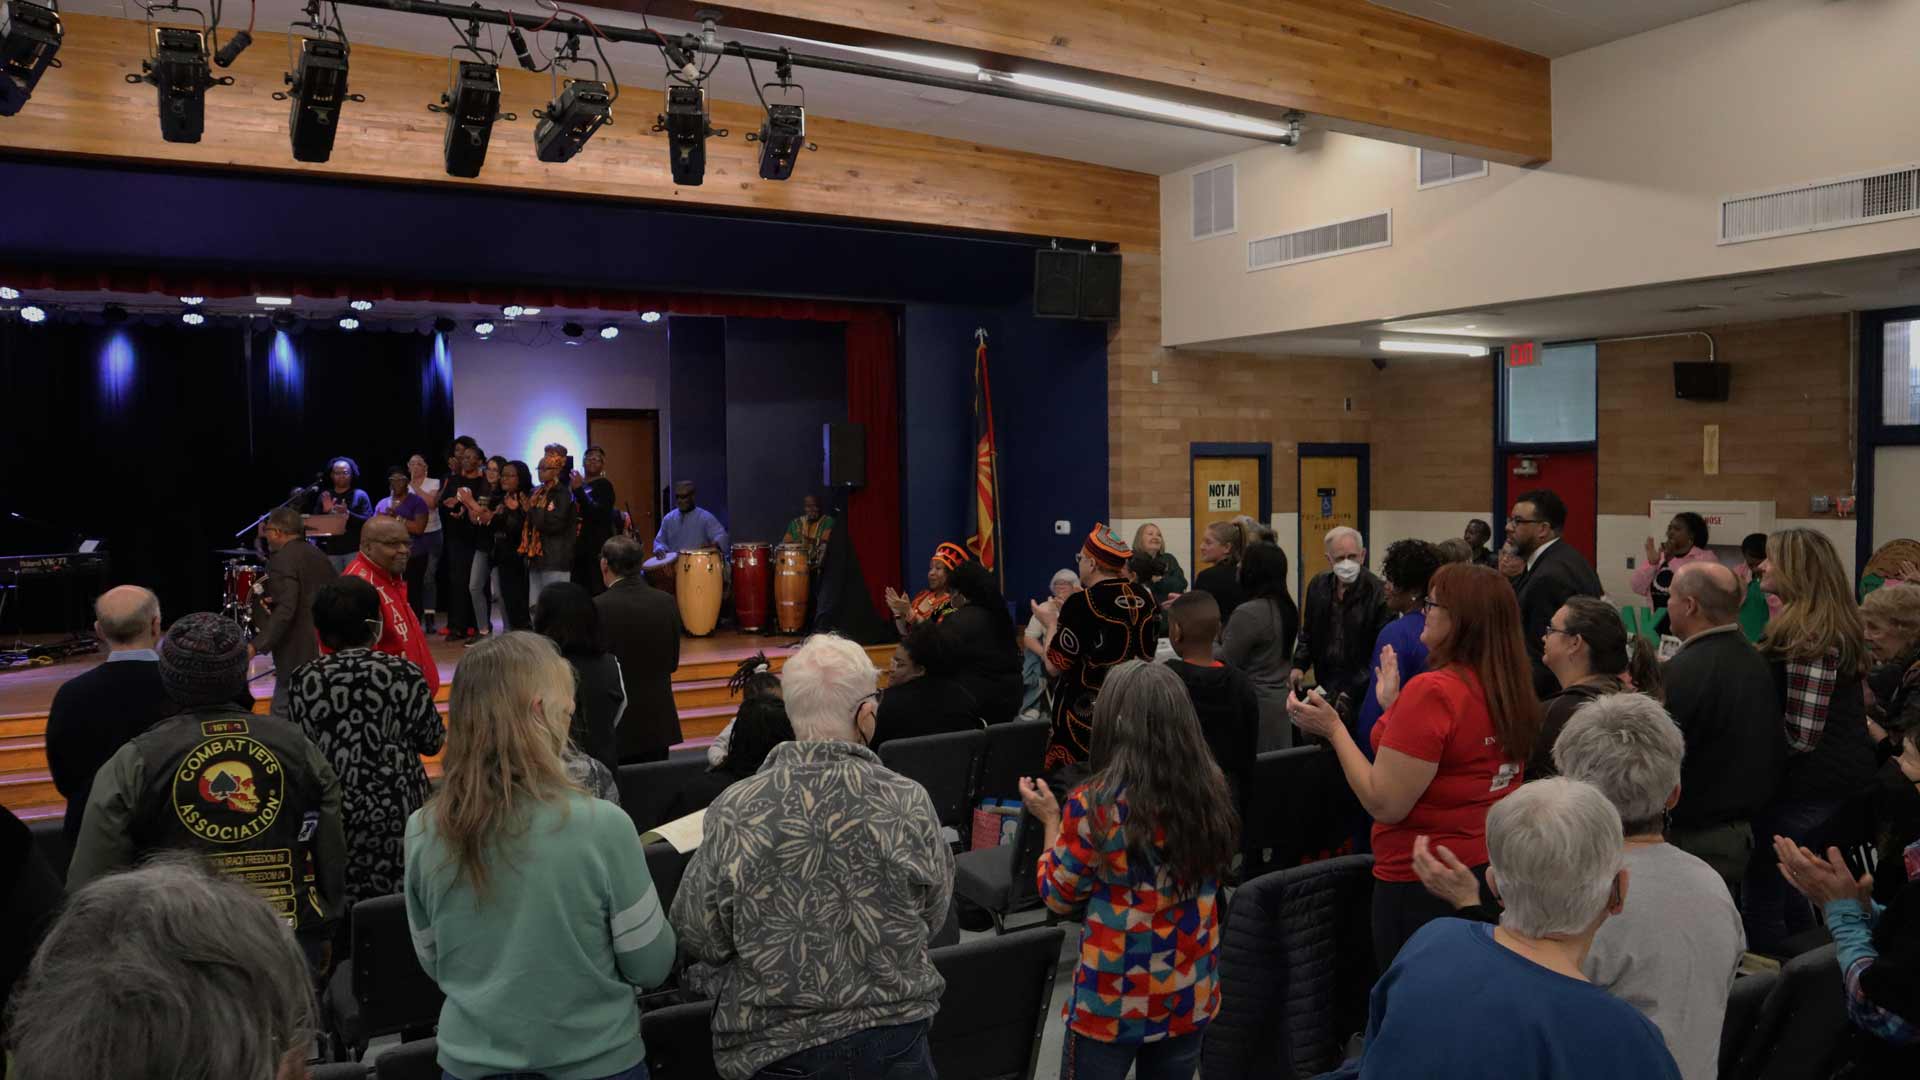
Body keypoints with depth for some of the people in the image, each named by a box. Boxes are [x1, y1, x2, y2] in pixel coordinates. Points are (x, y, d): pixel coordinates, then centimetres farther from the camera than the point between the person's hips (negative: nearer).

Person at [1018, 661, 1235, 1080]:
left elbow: (1059, 896, -5)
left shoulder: (1093, 804, -21)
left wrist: (1051, 820, 8)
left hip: (1113, 1001, -4)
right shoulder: (1212, 789, -9)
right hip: (1191, 995, 4)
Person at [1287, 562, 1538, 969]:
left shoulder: (1432, 690, -22)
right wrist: (1394, 706, 15)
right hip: (1491, 874, 8)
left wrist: (1333, 728, -12)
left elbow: (1385, 804, -21)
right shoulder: (1513, 693, 1)